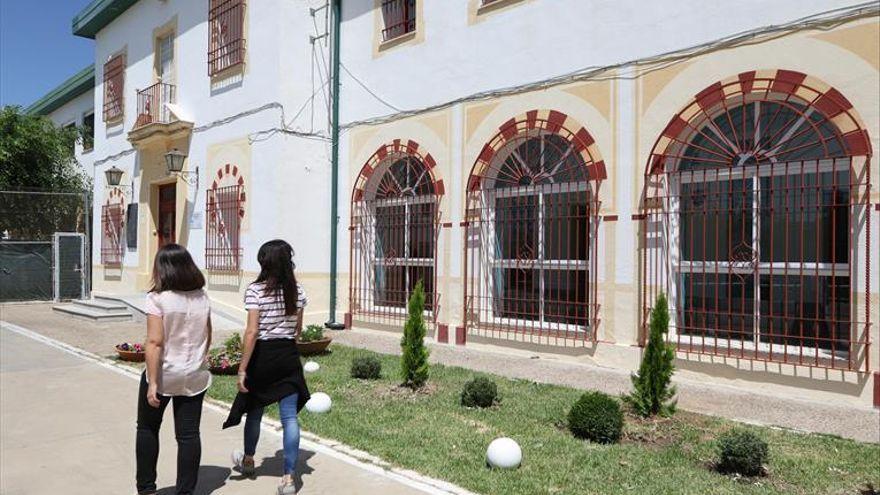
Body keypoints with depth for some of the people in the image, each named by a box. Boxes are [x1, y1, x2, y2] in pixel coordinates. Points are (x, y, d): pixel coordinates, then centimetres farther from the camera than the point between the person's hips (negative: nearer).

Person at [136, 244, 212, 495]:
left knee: (147, 429, 17)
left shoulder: (157, 299, -14)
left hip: (163, 374, -3)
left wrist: (152, 383, -16)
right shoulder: (202, 298, 1)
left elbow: (154, 342, -18)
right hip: (195, 377, 3)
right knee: (189, 434, 7)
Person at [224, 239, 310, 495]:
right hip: (289, 356, 3)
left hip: (262, 356, -3)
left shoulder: (255, 290, -12)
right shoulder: (297, 290, 2)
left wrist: (242, 369, -13)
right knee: (289, 416, 3)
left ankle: (248, 461, 43)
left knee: (254, 411, 19)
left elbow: (252, 332, -17)